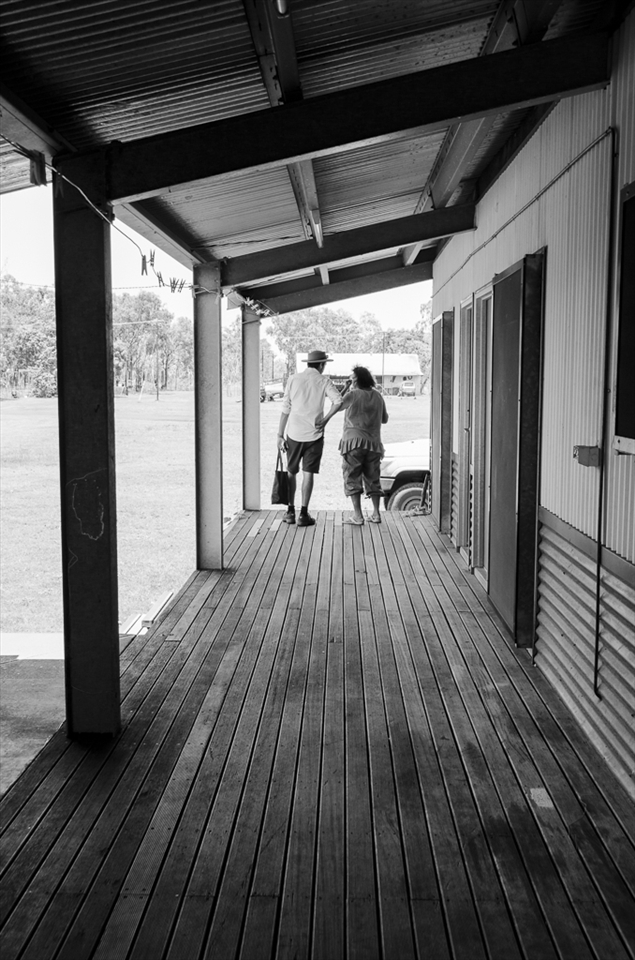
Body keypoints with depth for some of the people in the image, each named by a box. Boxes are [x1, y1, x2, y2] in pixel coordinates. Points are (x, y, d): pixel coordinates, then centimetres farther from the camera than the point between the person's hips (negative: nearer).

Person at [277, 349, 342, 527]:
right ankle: (303, 514, 1)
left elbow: (285, 409, 1)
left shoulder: (293, 379, 2)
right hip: (314, 434, -1)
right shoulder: (324, 381, -1)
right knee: (308, 474, 2)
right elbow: (339, 402, -16)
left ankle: (290, 511, 13)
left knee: (291, 472, 13)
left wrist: (280, 435, 4)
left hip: (294, 434, 1)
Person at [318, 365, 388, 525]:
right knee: (372, 478, 15)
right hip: (373, 442, 5)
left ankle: (357, 515, -4)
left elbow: (339, 404, -24)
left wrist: (325, 419, -27)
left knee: (352, 477, 1)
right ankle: (376, 513, 12)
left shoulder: (354, 394, -4)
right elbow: (385, 419, 22)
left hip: (354, 440, -5)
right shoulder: (378, 396, 12)